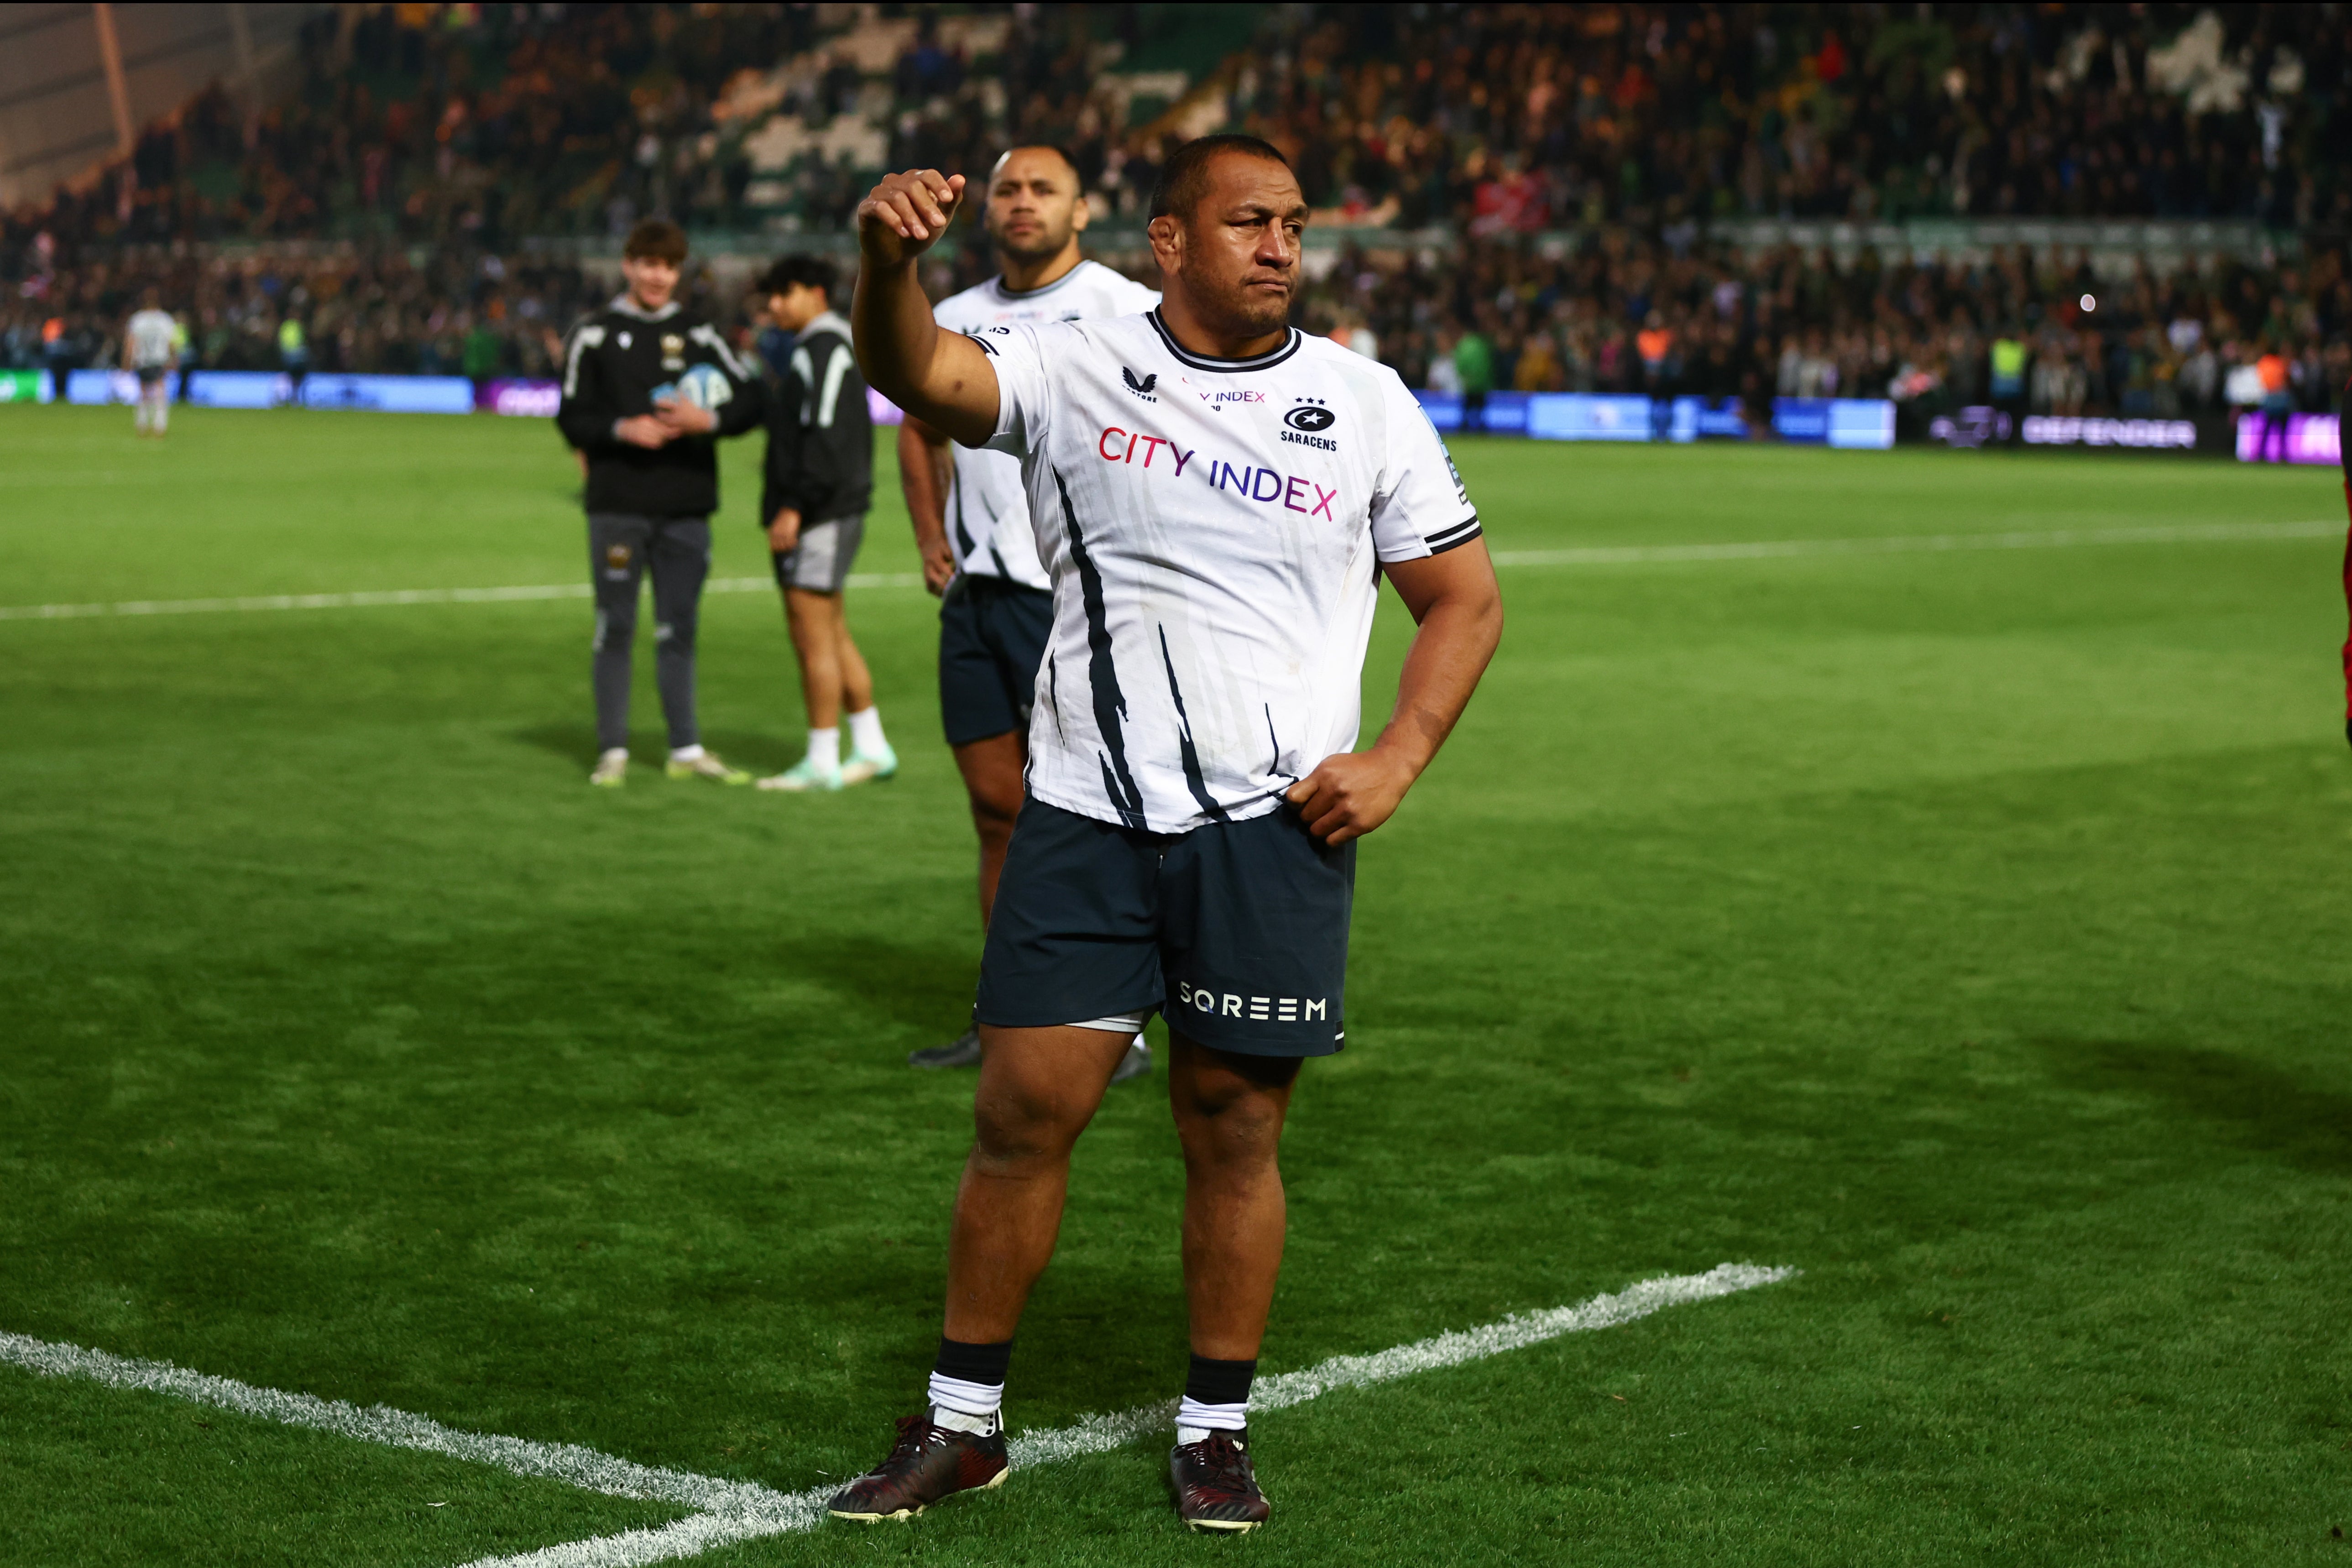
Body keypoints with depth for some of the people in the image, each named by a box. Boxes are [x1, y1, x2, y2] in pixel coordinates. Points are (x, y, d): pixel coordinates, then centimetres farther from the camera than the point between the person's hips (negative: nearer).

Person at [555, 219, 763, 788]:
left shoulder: (699, 334, 9)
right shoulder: (595, 334, 4)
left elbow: (750, 401, 4)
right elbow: (571, 417, 2)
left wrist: (708, 420, -14)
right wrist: (622, 430, -15)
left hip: (685, 506, 2)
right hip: (617, 503, -2)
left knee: (678, 629, 7)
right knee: (615, 628, 0)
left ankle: (686, 749, 12)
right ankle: (613, 751, 5)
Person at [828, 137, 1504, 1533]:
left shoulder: (1365, 405, 4)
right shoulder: (1077, 370, 1)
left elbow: (1466, 597, 10)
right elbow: (918, 372, -17)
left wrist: (1395, 763, -2)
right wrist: (889, 263, -39)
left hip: (1274, 826, 0)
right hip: (1086, 815, 0)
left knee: (1235, 1130, 4)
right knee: (1024, 1112, 1)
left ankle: (1217, 1430, 19)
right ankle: (963, 1423, 15)